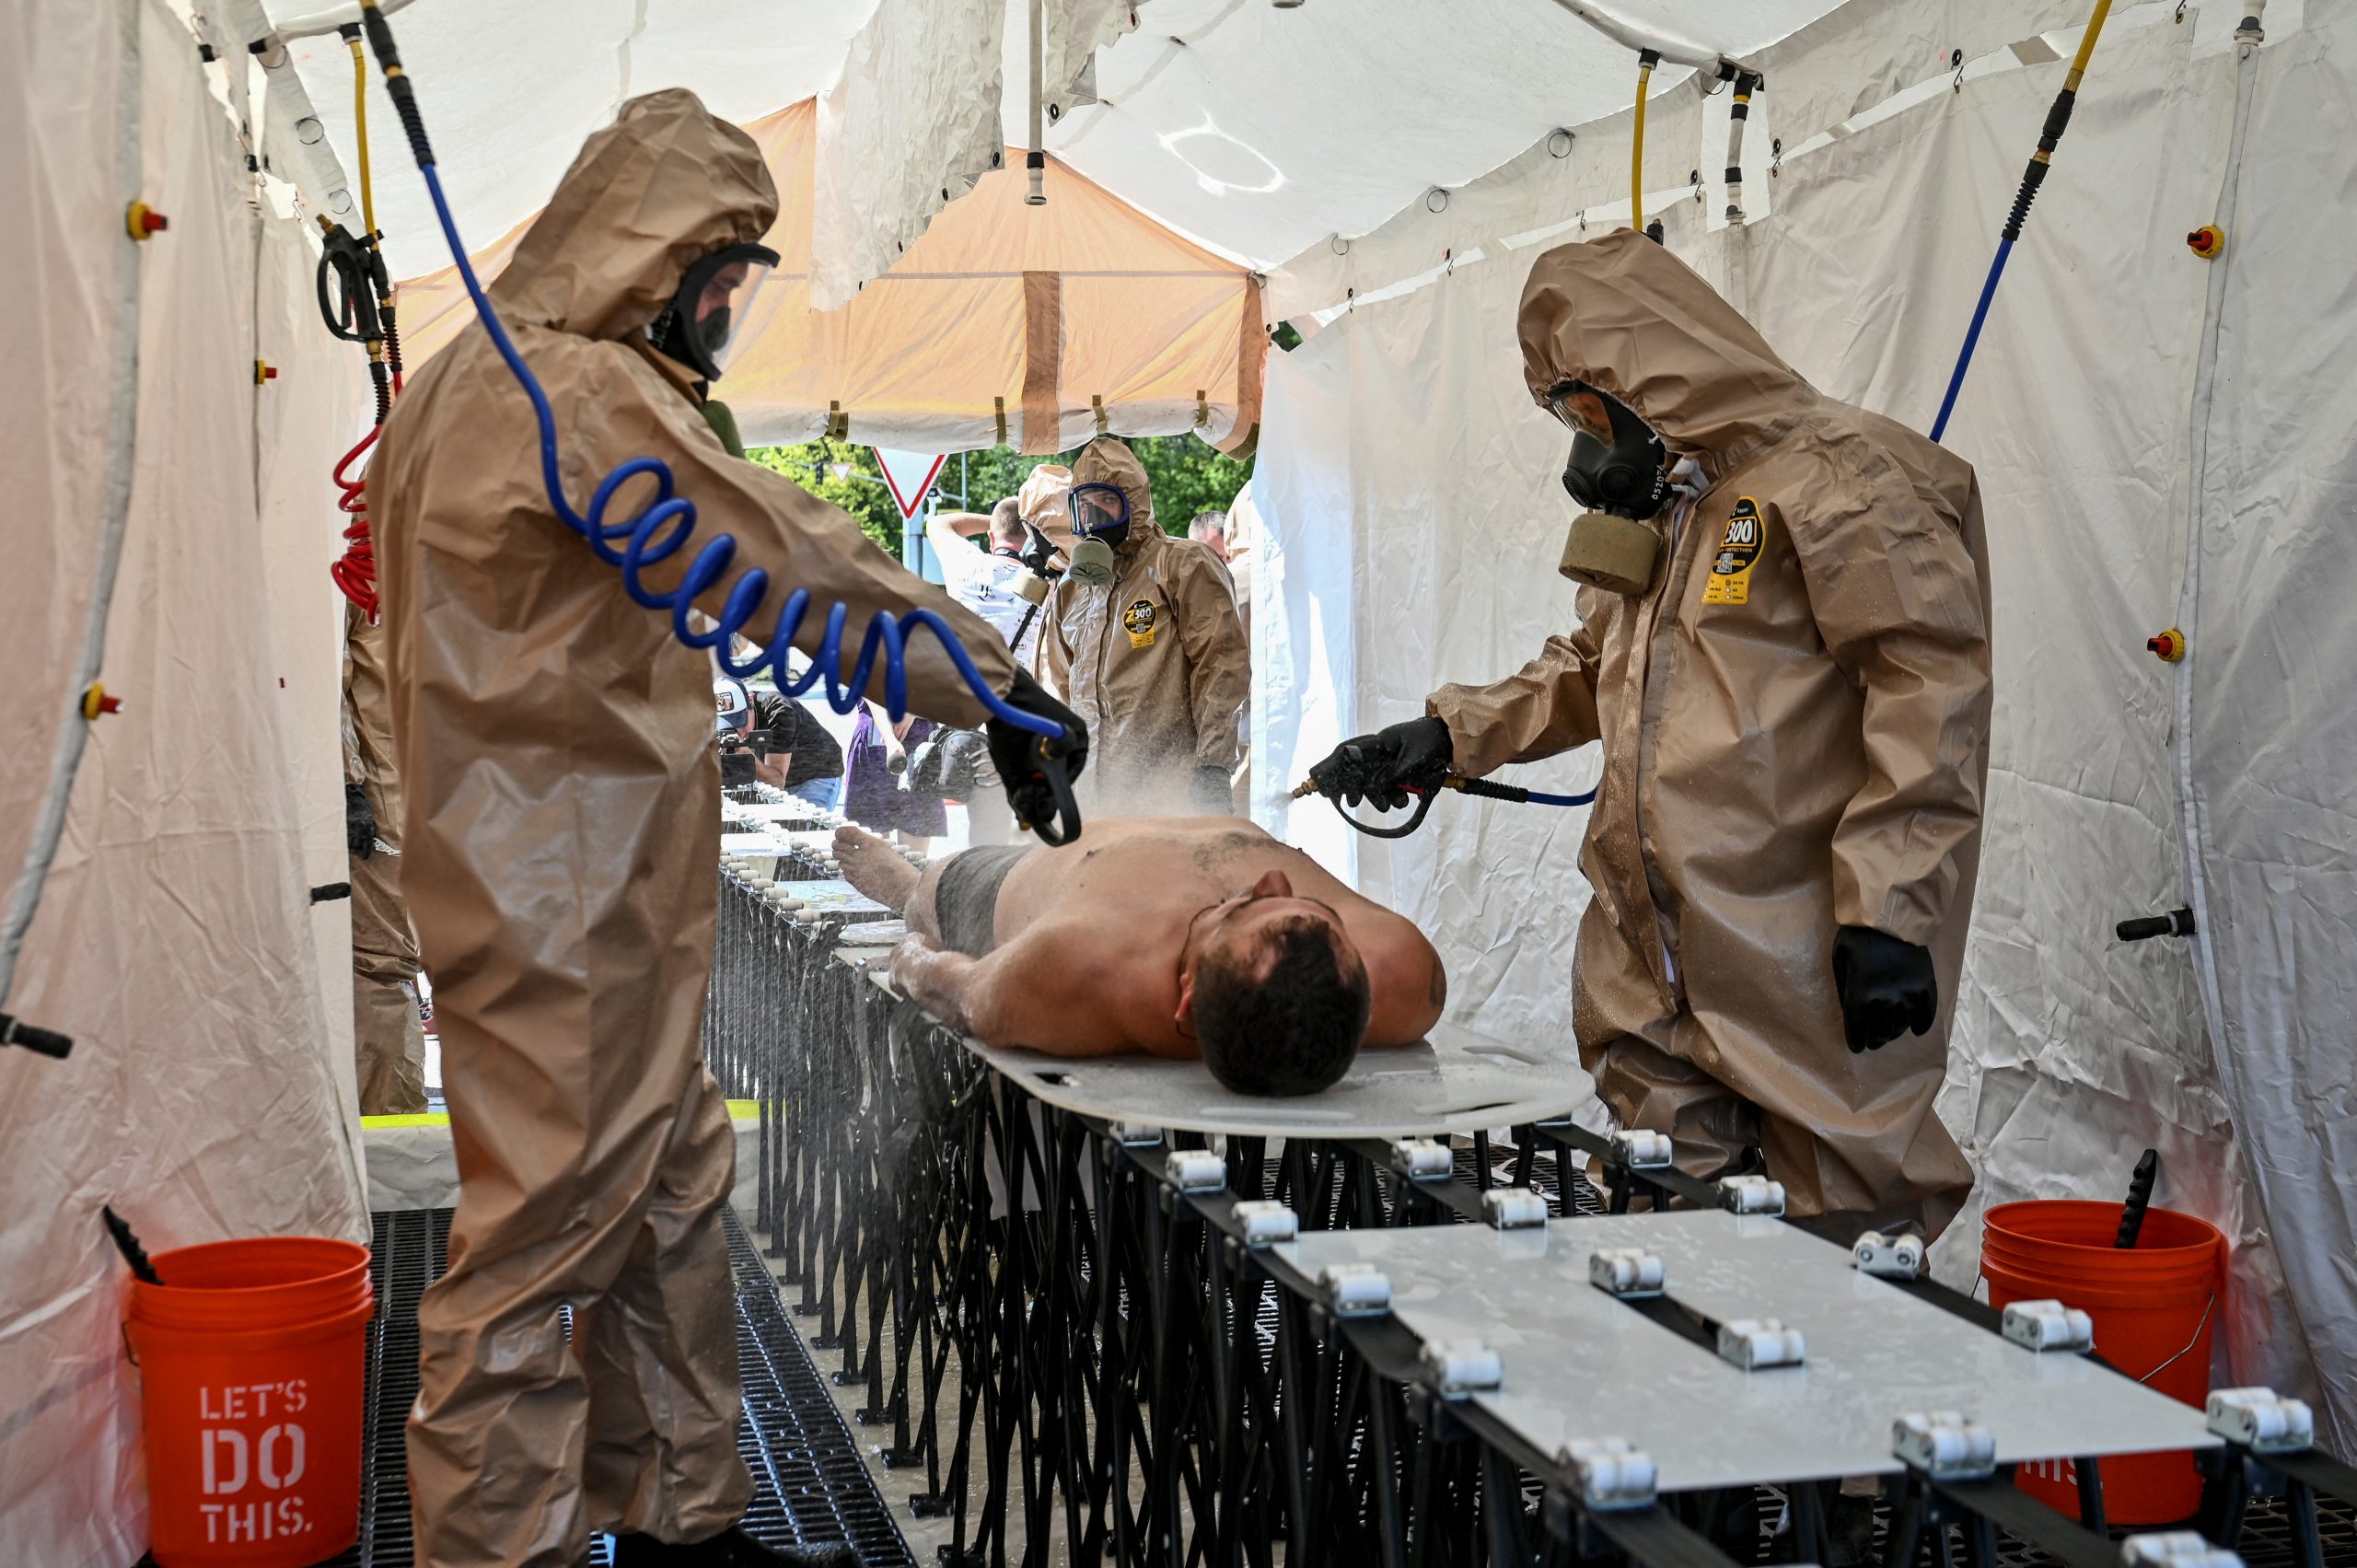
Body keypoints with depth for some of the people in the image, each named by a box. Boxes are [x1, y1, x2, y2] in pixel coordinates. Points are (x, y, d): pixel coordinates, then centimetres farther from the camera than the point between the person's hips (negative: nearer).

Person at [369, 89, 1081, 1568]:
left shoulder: (481, 382, 17)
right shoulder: (583, 391, -16)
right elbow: (794, 564, -18)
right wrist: (1001, 684, -12)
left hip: (598, 901, 11)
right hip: (564, 908, -11)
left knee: (668, 1197, 16)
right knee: (549, 1228, -4)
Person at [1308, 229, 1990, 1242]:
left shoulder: (1842, 476, -10)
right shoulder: (1655, 510, 21)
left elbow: (1929, 688, -17)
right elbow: (1588, 670, 31)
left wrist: (1888, 912, -22)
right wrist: (1448, 735, 17)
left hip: (1802, 964, -8)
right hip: (1654, 969, 9)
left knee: (1838, 1226, -1)